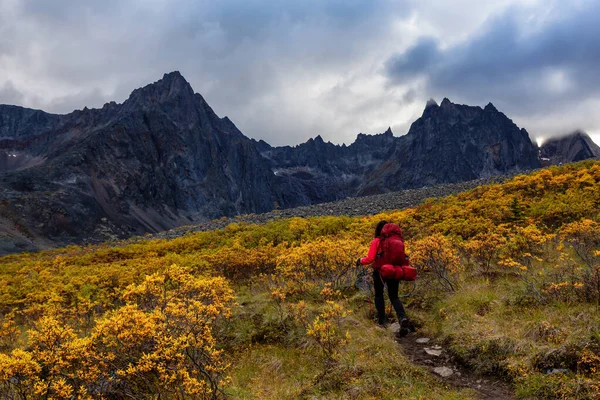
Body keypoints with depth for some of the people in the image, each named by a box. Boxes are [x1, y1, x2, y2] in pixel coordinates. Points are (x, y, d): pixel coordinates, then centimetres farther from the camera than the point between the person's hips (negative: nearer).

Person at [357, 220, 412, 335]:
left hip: (380, 272, -3)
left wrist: (361, 260, 1)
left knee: (379, 295, 21)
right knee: (394, 297, 13)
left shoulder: (376, 242, -13)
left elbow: (370, 259, -17)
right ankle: (403, 318, -11)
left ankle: (382, 320, 16)